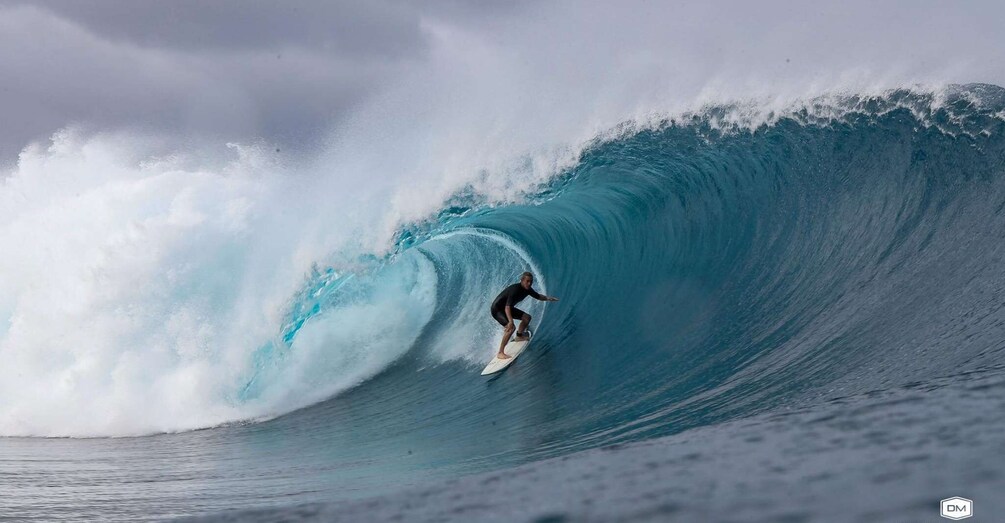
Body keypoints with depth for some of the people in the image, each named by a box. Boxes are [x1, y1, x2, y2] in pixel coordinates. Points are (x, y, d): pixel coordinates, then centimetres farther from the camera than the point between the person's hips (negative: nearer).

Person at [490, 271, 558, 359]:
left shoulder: (527, 289, -6)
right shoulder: (515, 290, -33)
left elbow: (538, 296, 13)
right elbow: (507, 307, -42)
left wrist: (547, 298, -7)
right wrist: (510, 321, -55)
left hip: (507, 307, 9)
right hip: (497, 309, -9)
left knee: (527, 317, 14)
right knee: (511, 328, -28)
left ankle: (519, 336, 37)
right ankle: (500, 353, -26)